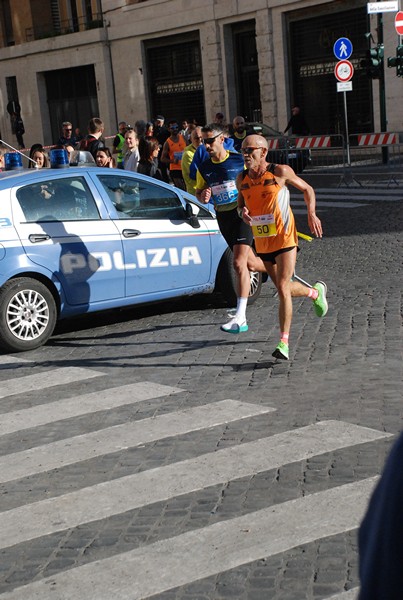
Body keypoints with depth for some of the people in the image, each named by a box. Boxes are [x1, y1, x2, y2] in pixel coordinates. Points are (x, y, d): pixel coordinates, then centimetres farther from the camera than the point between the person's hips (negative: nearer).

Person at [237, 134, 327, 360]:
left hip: (285, 239, -5)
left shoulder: (280, 171, -9)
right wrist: (243, 211, -4)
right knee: (284, 288, 16)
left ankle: (284, 342, -7)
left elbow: (307, 189, 4)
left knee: (283, 288, -12)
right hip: (262, 242, 6)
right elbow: (241, 200, 21)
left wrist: (311, 214, -9)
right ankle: (316, 292, 48)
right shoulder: (242, 179, 2)